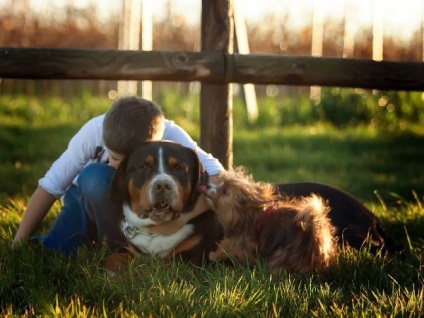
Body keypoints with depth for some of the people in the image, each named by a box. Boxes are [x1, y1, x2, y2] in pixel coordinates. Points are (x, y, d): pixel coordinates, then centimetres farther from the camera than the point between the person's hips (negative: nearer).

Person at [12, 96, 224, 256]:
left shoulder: (171, 138, -33)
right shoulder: (95, 131, -32)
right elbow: (50, 185, -25)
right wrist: (19, 243, -23)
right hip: (88, 198, 1)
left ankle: (123, 249, -13)